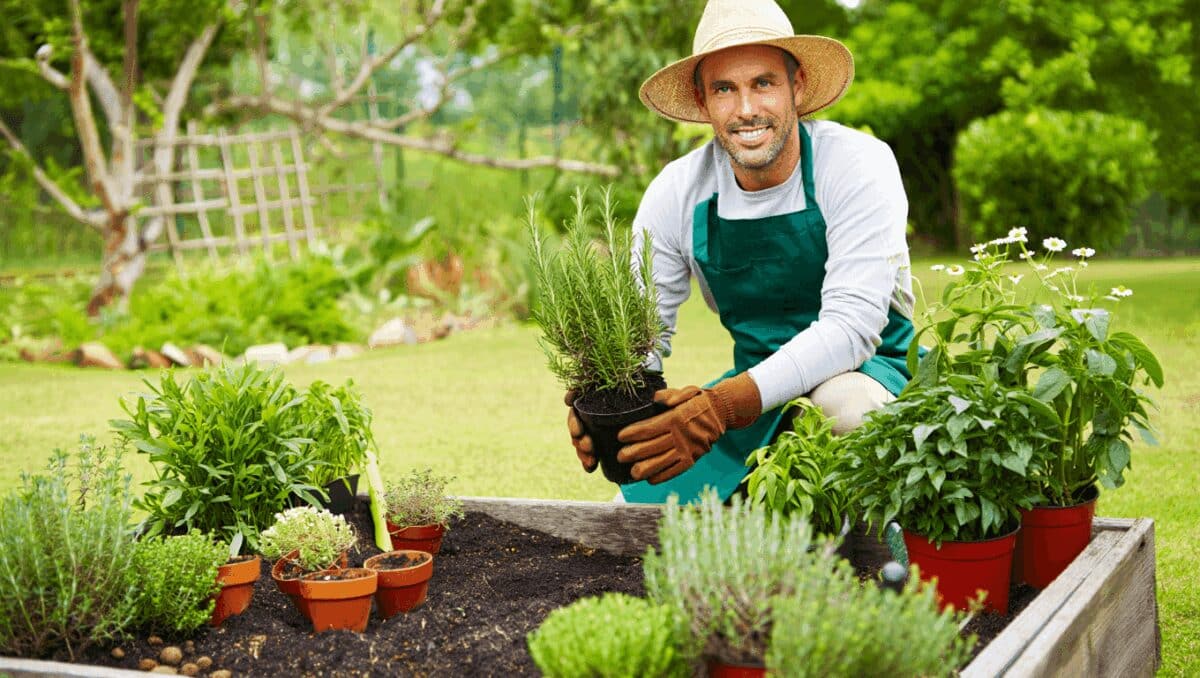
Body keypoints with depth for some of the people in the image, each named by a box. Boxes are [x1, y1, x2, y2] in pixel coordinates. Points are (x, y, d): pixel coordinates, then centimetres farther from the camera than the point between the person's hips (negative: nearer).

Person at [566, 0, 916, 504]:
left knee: (842, 403, -39)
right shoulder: (677, 193, -7)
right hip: (754, 391, 4)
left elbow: (852, 324, -28)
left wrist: (720, 405, -41)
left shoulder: (858, 165, -19)